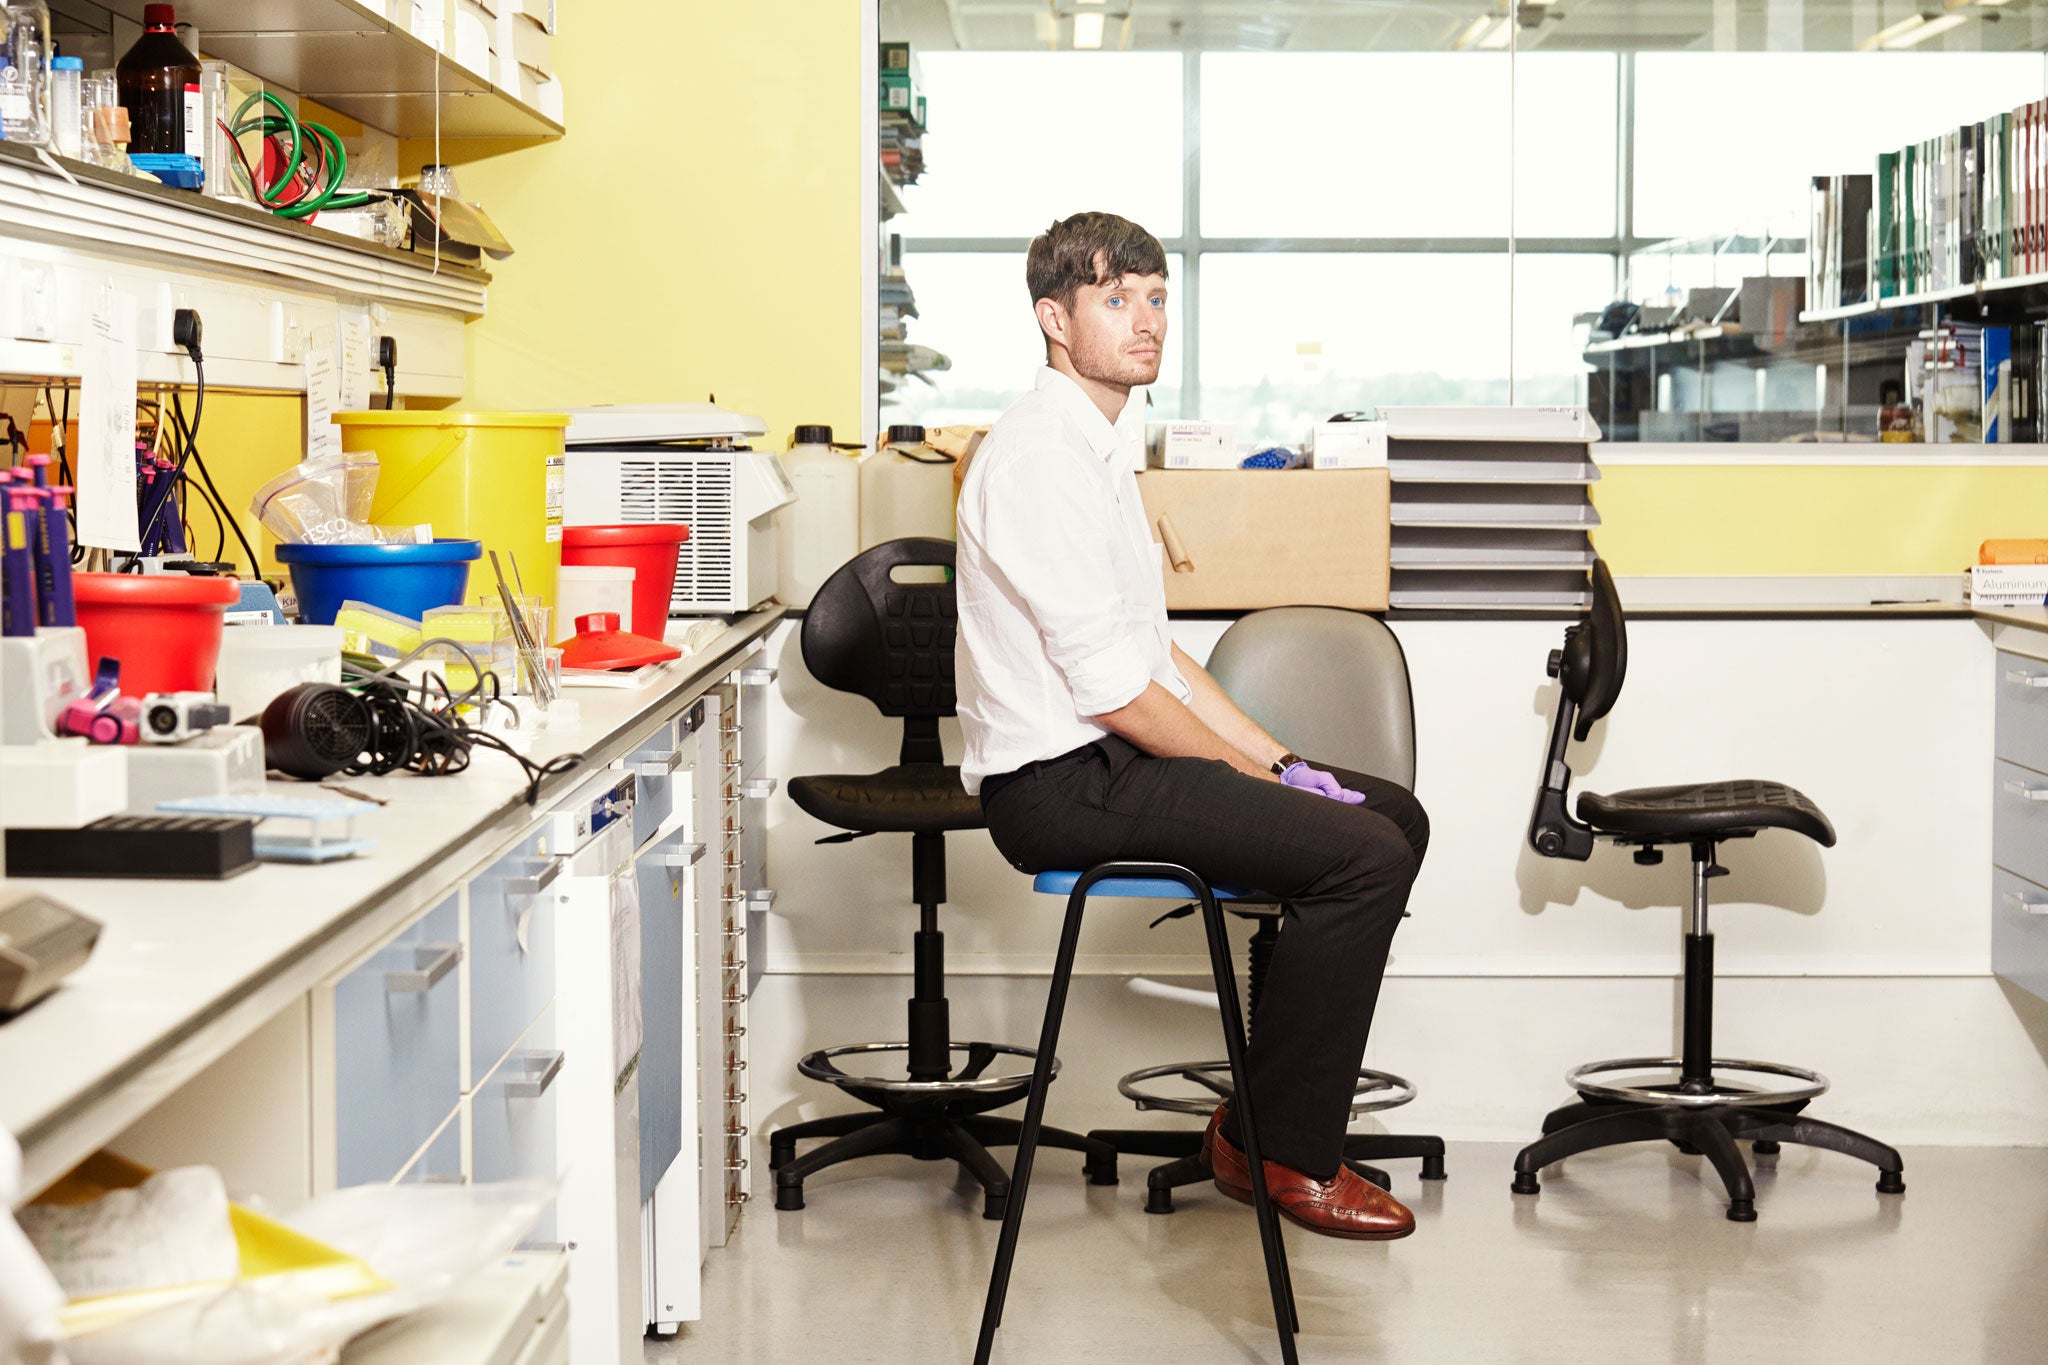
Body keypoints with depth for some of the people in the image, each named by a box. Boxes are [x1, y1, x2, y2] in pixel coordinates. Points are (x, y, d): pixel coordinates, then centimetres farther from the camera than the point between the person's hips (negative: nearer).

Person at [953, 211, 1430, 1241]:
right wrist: (1263, 783, -10)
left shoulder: (1102, 443, 16)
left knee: (1395, 815, 10)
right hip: (1061, 783, -10)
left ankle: (1264, 1113, 13)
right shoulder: (1042, 456, -17)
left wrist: (1277, 762, 9)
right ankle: (1283, 1154, -6)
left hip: (1114, 758, 10)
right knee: (1363, 853, -19)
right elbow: (1113, 692, -20)